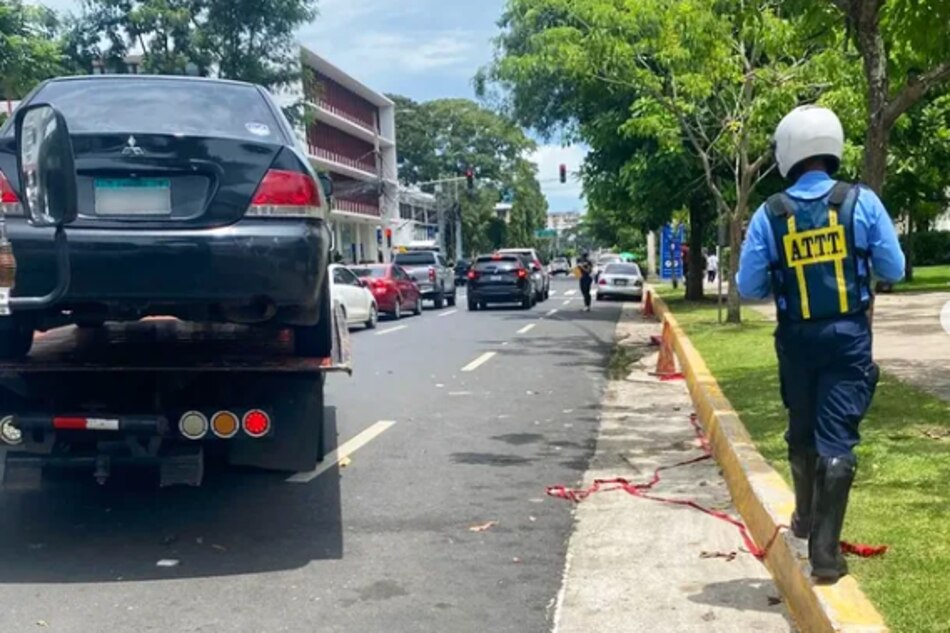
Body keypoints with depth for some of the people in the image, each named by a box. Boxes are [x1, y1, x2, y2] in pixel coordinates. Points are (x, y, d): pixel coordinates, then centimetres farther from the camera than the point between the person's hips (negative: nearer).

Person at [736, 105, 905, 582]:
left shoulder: (769, 215, -6)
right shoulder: (862, 202, -7)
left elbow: (749, 287, -4)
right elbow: (894, 270, -2)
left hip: (797, 338, 1)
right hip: (849, 335, -1)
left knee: (802, 431, 20)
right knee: (836, 438, 0)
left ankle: (805, 518, 41)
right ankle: (825, 552, 0)